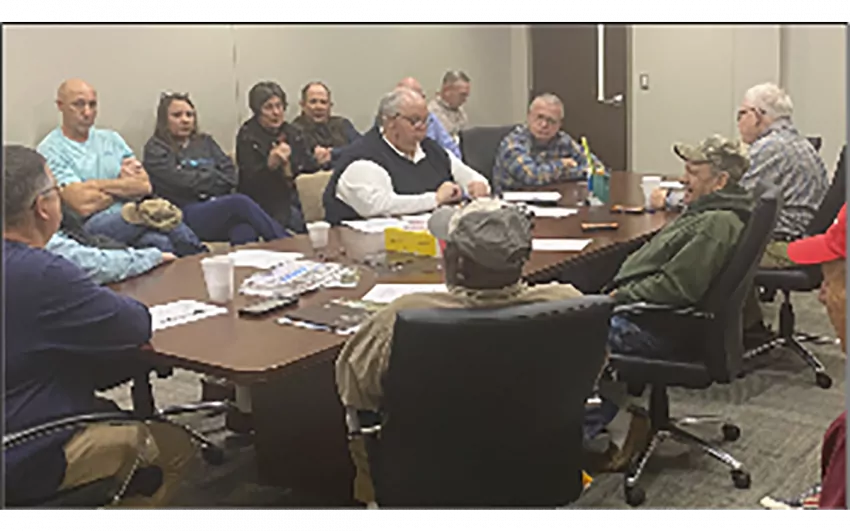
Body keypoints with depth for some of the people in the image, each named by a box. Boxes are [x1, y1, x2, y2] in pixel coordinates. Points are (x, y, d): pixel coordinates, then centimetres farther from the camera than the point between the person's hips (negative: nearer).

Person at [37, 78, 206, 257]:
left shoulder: (111, 139, 17)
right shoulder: (50, 150, 0)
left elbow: (144, 185, 5)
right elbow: (84, 205, -11)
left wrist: (98, 185, -6)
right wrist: (125, 187, 2)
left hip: (132, 216, 5)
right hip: (94, 225, -5)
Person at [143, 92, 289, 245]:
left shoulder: (205, 142, 24)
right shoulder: (155, 150, 9)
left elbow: (231, 176, 12)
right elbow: (183, 181, -7)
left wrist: (203, 181, -4)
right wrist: (217, 177, 5)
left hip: (221, 207, 4)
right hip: (187, 217, -4)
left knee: (245, 230, -33)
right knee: (240, 202, -32)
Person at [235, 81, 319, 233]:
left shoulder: (293, 133, 13)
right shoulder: (247, 136, -2)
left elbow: (311, 165, 6)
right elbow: (249, 180, -13)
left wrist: (289, 165, -12)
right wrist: (270, 165, -30)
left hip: (290, 201, 5)